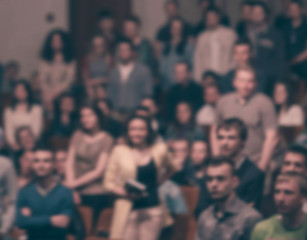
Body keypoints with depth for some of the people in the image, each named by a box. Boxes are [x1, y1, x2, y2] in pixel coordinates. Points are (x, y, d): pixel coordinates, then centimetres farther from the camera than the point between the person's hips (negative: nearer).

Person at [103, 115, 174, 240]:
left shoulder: (159, 150, 5)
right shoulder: (119, 151, 0)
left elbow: (169, 169, 25)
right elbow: (108, 182, 2)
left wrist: (157, 181, 8)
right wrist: (124, 192, -16)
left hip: (152, 210, 1)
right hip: (127, 209, -1)